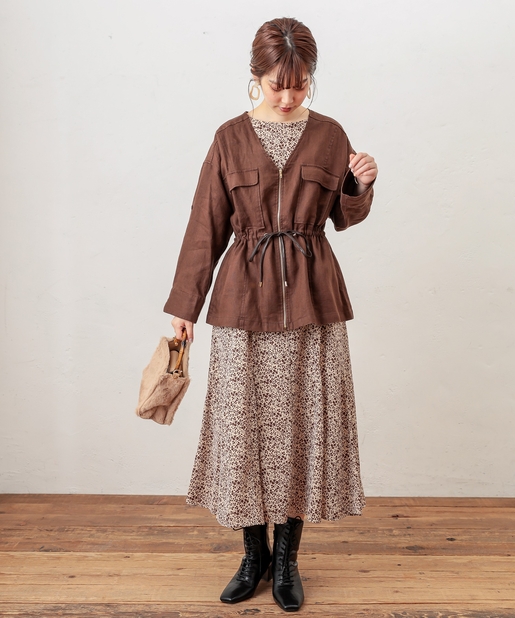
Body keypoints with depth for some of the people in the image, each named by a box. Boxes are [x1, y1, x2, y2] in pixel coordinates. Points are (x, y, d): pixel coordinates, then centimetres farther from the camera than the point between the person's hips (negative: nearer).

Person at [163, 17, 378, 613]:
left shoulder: (329, 135, 5)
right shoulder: (230, 138, 2)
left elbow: (343, 217, 14)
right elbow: (205, 228, 3)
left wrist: (361, 184, -7)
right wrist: (184, 305, 2)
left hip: (312, 298, 1)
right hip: (244, 297, 0)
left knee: (303, 425, 5)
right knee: (243, 424, 5)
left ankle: (286, 557, 24)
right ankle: (254, 553, 26)